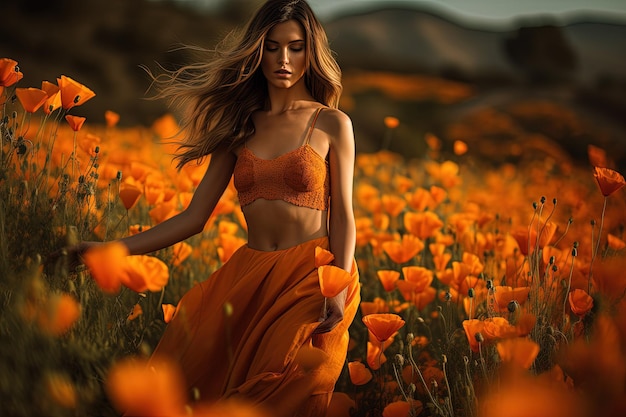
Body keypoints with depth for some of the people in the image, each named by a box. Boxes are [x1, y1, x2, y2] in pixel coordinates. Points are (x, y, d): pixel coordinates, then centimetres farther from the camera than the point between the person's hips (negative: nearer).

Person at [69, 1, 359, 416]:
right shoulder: (240, 126, 12)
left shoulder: (332, 124, 3)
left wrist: (340, 288, -17)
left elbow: (343, 215, 0)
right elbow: (195, 217, 9)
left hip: (311, 275, -3)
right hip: (249, 275, 4)